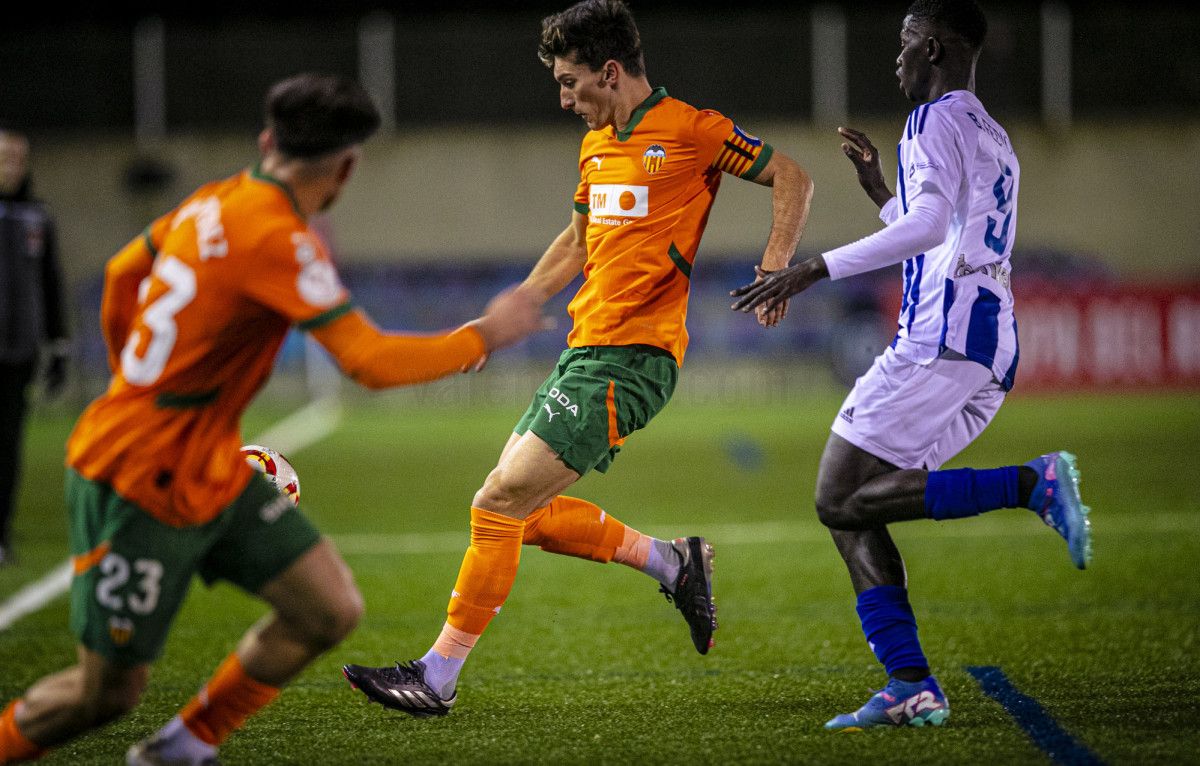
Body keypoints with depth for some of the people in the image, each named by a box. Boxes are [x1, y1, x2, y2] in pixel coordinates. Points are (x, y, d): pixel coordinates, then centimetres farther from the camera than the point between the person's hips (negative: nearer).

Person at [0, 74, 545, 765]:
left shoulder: (217, 202, 3)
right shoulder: (277, 240, -24)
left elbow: (123, 275, 19)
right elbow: (373, 362, -28)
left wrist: (138, 384, 30)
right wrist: (487, 334, -15)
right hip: (140, 487, -9)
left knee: (330, 609, 2)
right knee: (111, 688, 0)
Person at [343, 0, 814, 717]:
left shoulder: (692, 131, -8)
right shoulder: (597, 146, 16)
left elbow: (794, 179, -2)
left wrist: (775, 267, -16)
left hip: (627, 360, -9)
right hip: (584, 351, 9)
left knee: (499, 504, -12)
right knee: (525, 511, 8)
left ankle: (439, 676, -6)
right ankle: (673, 562, 20)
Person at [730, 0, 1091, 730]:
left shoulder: (939, 120, -4)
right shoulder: (994, 138, 25)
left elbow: (929, 227, -21)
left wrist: (815, 268, -22)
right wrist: (880, 191, 36)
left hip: (941, 342, -10)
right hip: (990, 357, 10)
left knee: (841, 499, -10)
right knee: (852, 509, 8)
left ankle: (1031, 483, -16)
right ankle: (913, 687, -2)